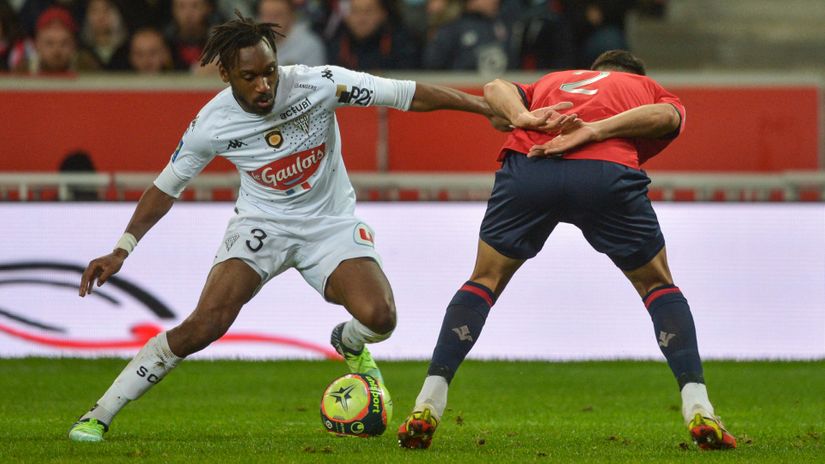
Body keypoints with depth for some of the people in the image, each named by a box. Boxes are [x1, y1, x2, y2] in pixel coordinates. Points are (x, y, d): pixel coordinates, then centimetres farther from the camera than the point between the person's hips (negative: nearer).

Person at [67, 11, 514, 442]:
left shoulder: (319, 83, -21)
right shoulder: (210, 125, -16)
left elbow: (409, 95, -16)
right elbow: (166, 187, 0)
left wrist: (487, 107, -16)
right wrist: (121, 251, -7)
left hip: (330, 221, 1)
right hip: (261, 223, -1)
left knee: (379, 318, -24)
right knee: (205, 324, -23)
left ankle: (349, 344, 17)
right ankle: (99, 414, -12)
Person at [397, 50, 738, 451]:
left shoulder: (551, 82, 42)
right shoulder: (649, 88, 34)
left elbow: (496, 87, 19)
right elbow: (665, 114, 7)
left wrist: (521, 117, 1)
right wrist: (595, 130, -3)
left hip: (526, 166, 1)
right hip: (609, 174, -1)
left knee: (485, 281, 22)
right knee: (658, 286, 20)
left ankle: (428, 404, 9)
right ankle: (697, 410, 7)